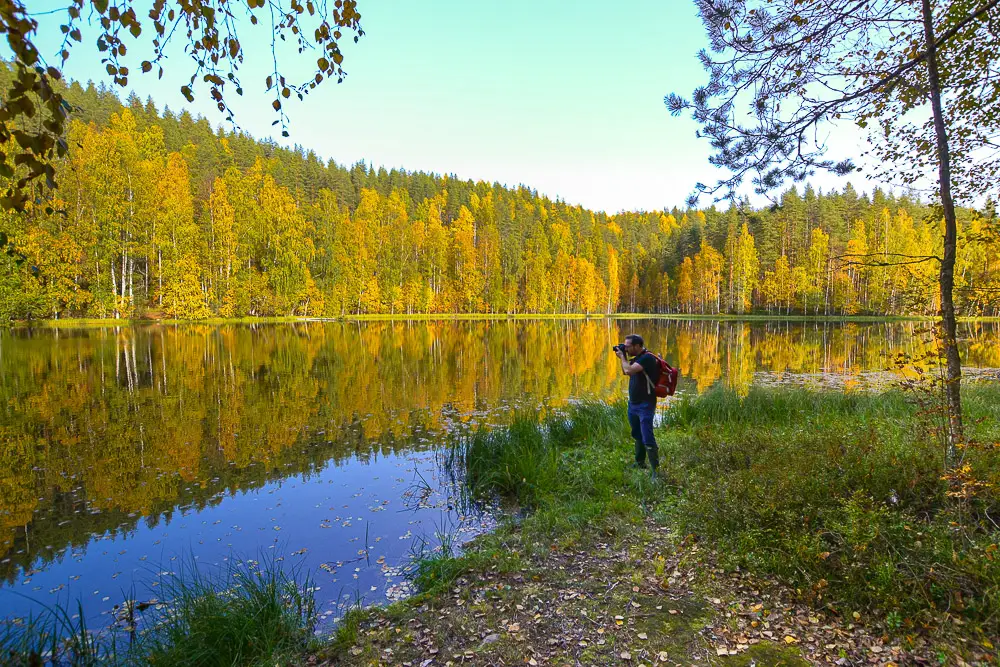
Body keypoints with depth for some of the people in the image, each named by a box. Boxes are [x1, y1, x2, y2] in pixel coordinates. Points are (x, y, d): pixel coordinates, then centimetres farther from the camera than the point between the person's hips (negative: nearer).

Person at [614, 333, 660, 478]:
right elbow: (625, 372, 22)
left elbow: (629, 370, -29)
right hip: (633, 403, 10)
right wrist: (622, 357, 6)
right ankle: (640, 463, 34)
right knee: (637, 435, 20)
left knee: (648, 439, -11)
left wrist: (622, 356, -12)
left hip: (645, 405, -10)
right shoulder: (637, 358, 10)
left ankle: (655, 470, -6)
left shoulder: (647, 358, -19)